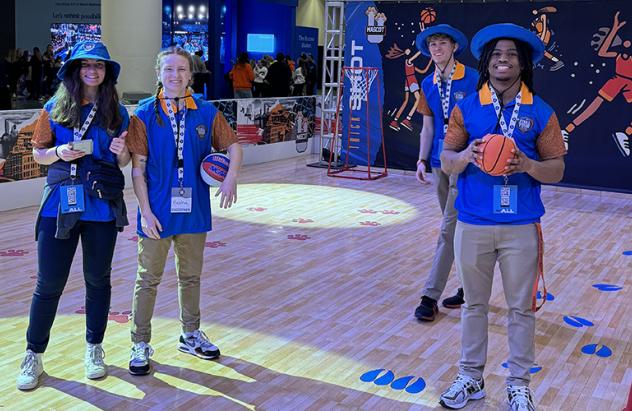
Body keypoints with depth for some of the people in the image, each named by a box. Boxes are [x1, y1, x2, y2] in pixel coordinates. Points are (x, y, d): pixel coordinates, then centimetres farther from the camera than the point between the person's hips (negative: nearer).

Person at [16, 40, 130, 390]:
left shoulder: (117, 112, 5)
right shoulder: (55, 109, 2)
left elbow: (124, 162, 10)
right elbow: (38, 153, 7)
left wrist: (121, 151, -12)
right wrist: (60, 152, -13)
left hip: (103, 207, 1)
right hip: (61, 204, -1)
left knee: (98, 279, 12)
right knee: (49, 283, 2)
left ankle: (94, 348, 27)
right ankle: (33, 355, 17)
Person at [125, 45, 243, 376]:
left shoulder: (206, 113, 0)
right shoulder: (145, 115, -6)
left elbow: (233, 145, 9)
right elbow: (138, 169, -6)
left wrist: (231, 176, -10)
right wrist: (145, 211, -12)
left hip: (194, 211, 3)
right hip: (157, 213, -3)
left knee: (191, 276, 17)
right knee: (148, 279, 6)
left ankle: (191, 335, 34)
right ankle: (140, 345, 18)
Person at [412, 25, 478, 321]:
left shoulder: (473, 80, -9)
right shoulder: (428, 85, 9)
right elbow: (428, 126, 13)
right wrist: (422, 160, 4)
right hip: (440, 162, 6)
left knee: (449, 229, -8)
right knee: (459, 228, 14)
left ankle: (431, 296, -5)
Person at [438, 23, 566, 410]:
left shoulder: (541, 112, -1)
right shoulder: (466, 108, 2)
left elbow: (557, 170, 0)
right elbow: (446, 162, 2)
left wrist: (528, 165, -20)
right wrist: (467, 155, -19)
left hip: (521, 227, -1)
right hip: (473, 224, 1)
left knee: (522, 309, 8)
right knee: (474, 304, 13)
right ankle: (471, 378, 27)